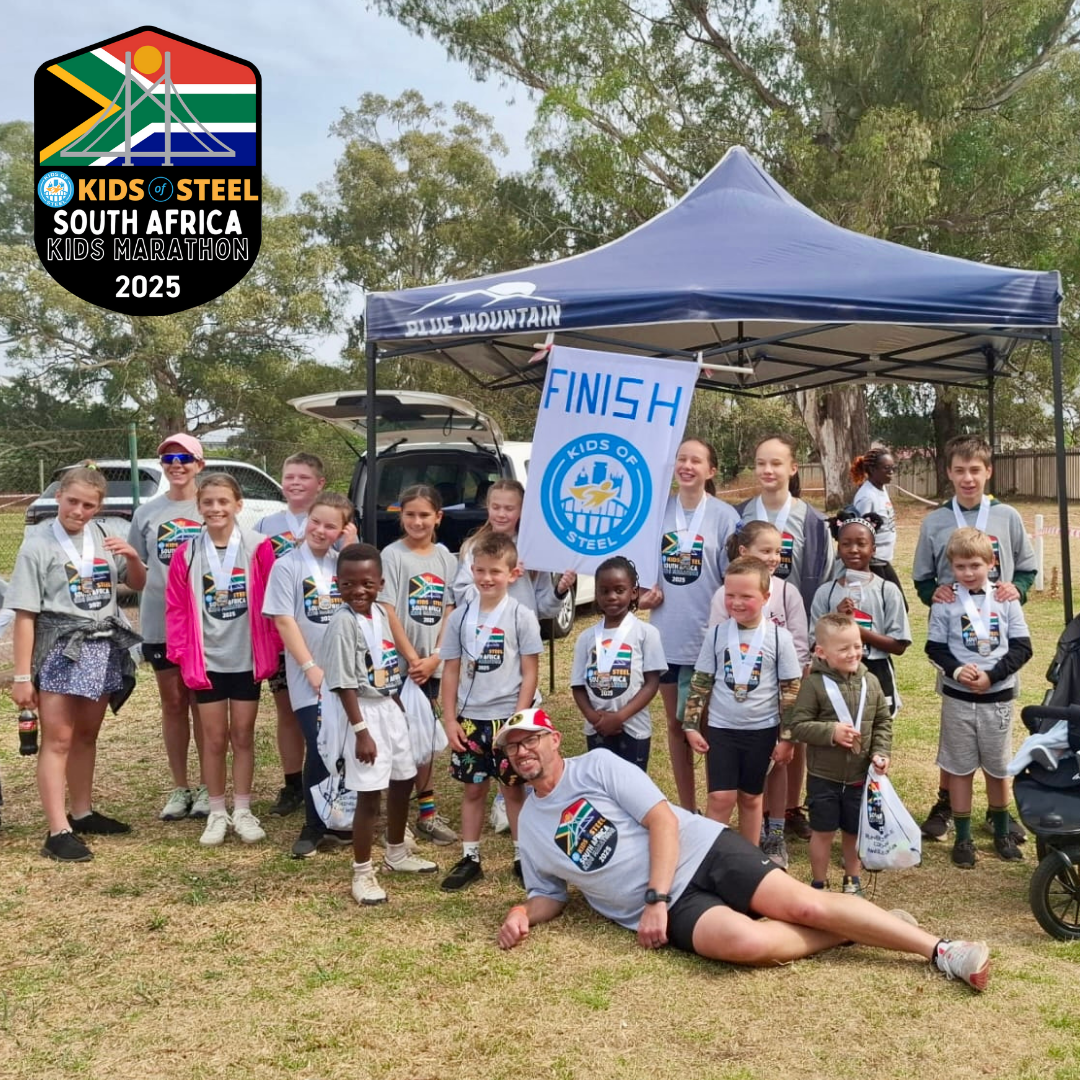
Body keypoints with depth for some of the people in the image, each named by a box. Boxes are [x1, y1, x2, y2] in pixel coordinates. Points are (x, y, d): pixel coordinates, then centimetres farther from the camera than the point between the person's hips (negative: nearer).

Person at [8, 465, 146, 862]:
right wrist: (22, 676, -11)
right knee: (58, 740, -4)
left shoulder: (101, 536, 6)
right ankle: (58, 832, -3)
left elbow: (138, 584, 16)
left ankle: (82, 813, 27)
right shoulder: (38, 544, -7)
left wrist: (132, 556, -7)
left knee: (86, 735, 14)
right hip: (61, 650, -5)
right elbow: (24, 614, -8)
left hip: (104, 647, 5)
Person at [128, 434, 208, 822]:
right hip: (160, 623, 2)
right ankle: (180, 787, 20)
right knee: (173, 704, 10)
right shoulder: (146, 513, 7)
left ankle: (206, 786, 16)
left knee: (203, 705, 6)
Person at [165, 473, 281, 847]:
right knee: (214, 739, 9)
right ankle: (217, 813, 22)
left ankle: (242, 812, 22)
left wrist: (271, 651, -2)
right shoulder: (187, 554, -3)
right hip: (206, 660, 1)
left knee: (243, 736, 10)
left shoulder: (258, 548, -7)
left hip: (247, 659, 0)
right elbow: (177, 608, 0)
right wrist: (182, 654, -4)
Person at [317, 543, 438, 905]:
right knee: (369, 794, -3)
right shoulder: (343, 623, -20)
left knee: (403, 782, 20)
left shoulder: (382, 613, 3)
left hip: (391, 709, 8)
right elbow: (344, 685, -20)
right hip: (363, 712, -8)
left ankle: (396, 854, 40)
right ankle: (362, 873, 14)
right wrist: (361, 731, -21)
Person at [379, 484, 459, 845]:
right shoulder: (393, 555, -6)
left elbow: (450, 613, 6)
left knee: (425, 736, 12)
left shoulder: (445, 557, 8)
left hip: (433, 664, 4)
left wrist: (434, 657, -6)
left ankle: (427, 813, 20)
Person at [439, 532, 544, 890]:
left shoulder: (521, 617, -7)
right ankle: (469, 858, 22)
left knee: (513, 788, 7)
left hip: (507, 717, -2)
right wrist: (449, 719, 0)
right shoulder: (461, 616, 1)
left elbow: (530, 673, -6)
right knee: (473, 789, 11)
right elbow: (451, 670, 4)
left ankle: (523, 857, 20)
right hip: (469, 718, 3)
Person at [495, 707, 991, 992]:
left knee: (805, 904, -17)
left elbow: (663, 819, -9)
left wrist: (654, 898, -18)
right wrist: (522, 912, -4)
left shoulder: (597, 765, -2)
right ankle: (847, 932, -2)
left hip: (701, 851, -2)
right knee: (745, 940, -28)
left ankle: (940, 950, 0)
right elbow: (550, 895, 20)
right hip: (669, 908, 2)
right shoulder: (530, 828, 12)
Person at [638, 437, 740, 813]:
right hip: (666, 634, 4)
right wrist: (642, 593, -5)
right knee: (676, 724, 13)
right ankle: (686, 809, 26)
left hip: (709, 637, -4)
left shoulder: (724, 516, -7)